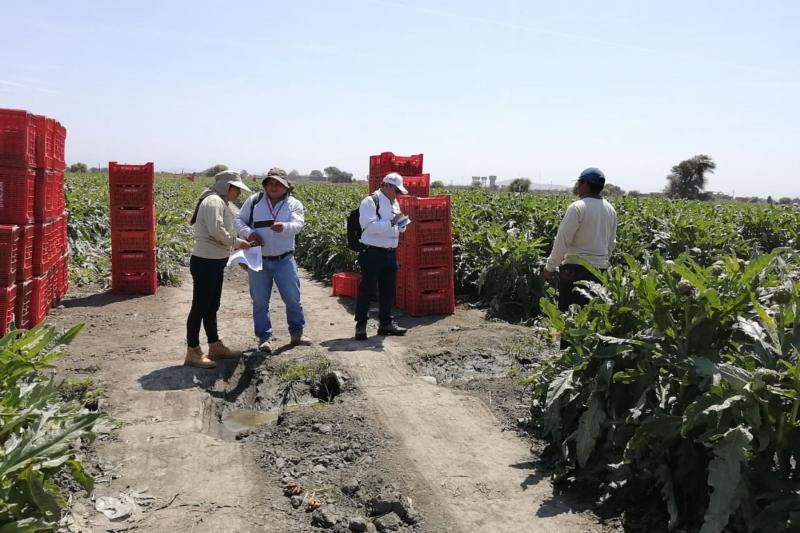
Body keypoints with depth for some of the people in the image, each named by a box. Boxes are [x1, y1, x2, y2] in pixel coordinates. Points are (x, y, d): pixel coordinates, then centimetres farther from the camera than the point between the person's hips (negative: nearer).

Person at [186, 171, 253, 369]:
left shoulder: (219, 202, 16)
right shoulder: (214, 201, -15)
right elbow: (216, 230, -27)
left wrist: (240, 242, 1)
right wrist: (237, 242, -13)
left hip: (214, 262, 10)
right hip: (205, 262, -10)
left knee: (212, 307, 18)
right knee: (200, 307, -2)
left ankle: (214, 346, 30)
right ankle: (193, 352, 6)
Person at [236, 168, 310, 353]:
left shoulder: (294, 204, 0)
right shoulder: (254, 201, 4)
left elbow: (298, 225, -17)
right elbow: (239, 220, 6)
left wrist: (283, 227, -39)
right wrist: (248, 233, -15)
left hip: (284, 260, -1)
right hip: (258, 260, 1)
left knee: (293, 298, 6)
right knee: (260, 301, 7)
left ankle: (296, 334, 23)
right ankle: (264, 338, 19)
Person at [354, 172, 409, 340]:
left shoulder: (394, 203, 15)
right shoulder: (370, 202, -11)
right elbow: (370, 226, -22)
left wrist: (402, 225, 0)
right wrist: (392, 222, -23)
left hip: (390, 253, 8)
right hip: (372, 253, -8)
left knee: (388, 289, 13)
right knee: (367, 290, -2)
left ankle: (385, 323, 24)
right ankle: (360, 325, 5)